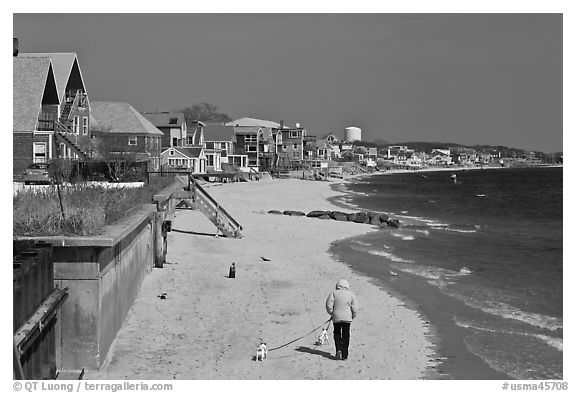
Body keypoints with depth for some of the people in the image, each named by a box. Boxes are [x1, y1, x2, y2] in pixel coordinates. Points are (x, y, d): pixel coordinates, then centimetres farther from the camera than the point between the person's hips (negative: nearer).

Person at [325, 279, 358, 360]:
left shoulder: (334, 293, -1)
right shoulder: (351, 295, 2)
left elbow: (328, 306, -6)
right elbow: (355, 309, -1)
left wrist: (332, 313, 10)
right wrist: (352, 317, 14)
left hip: (336, 318, 0)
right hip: (347, 318, 0)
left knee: (337, 334, 17)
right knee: (346, 336, 8)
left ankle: (338, 350, -2)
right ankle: (344, 355, 7)